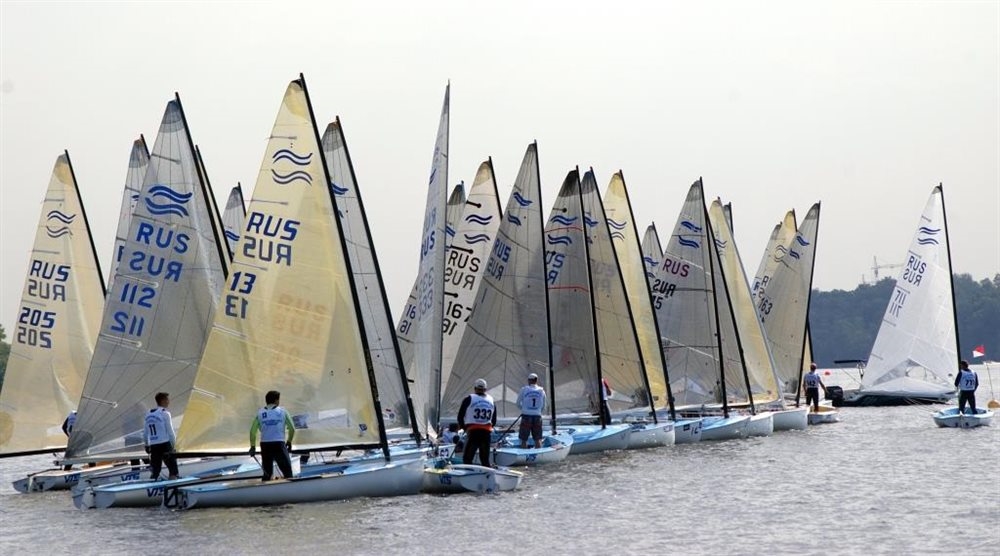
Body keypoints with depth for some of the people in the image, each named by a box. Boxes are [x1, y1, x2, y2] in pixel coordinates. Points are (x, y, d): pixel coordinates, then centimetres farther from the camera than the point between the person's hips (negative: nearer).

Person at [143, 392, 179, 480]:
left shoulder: (148, 414, 13)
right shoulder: (164, 413, -6)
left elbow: (145, 434, 15)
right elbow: (170, 432, -7)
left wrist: (147, 445, 25)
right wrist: (173, 444, 3)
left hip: (153, 446, 6)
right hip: (164, 445, -6)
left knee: (154, 473, 8)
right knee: (173, 470, -1)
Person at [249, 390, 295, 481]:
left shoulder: (260, 413, 7)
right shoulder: (282, 411, 4)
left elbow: (252, 431, 5)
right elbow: (292, 428, 8)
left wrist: (252, 446, 14)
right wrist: (289, 442, 24)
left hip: (265, 445, 3)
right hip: (279, 444, -3)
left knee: (267, 473, 11)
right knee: (287, 472, 0)